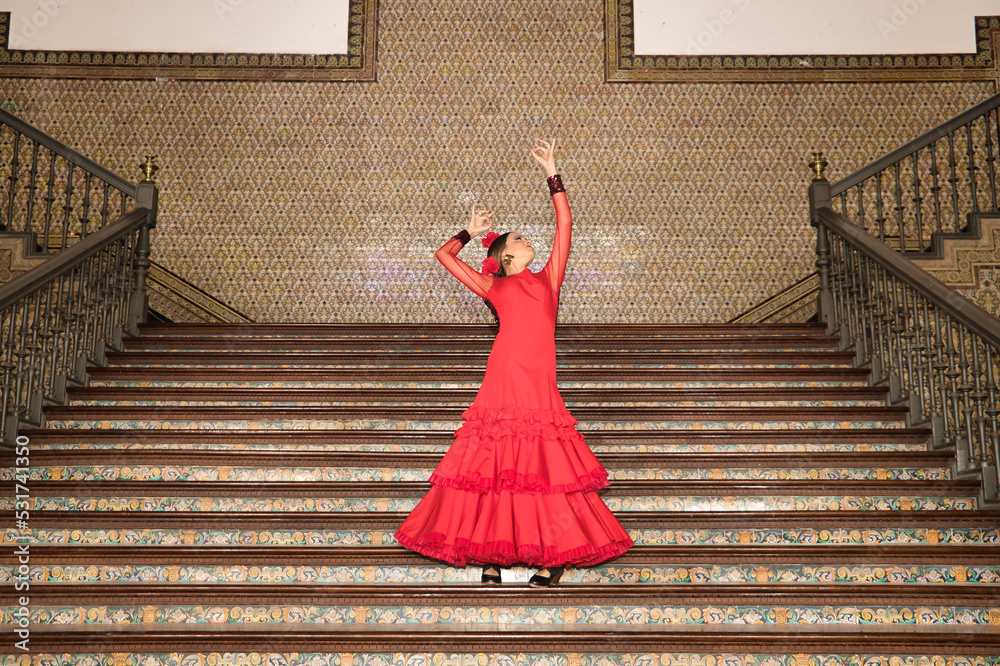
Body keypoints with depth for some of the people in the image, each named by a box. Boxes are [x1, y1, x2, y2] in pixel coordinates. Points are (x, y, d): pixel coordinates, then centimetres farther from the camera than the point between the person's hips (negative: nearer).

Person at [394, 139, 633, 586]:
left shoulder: (548, 280, 22)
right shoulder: (493, 288, 19)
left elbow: (564, 224, 20)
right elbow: (444, 255, 25)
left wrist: (551, 173, 24)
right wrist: (471, 230, 39)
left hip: (540, 384, 1)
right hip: (503, 380, -1)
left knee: (544, 466, 0)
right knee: (492, 466, -1)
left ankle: (552, 554, 5)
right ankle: (490, 555, 4)